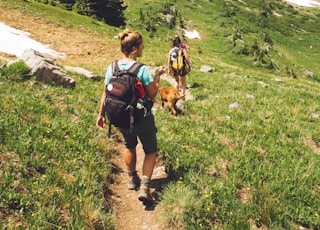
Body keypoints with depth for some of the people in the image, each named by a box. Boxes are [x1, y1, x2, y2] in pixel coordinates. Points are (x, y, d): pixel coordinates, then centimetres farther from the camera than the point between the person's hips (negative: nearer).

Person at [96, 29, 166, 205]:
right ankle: (144, 187, 0)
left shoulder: (111, 68, -7)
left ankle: (132, 179, 42)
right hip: (143, 118, -5)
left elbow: (105, 94, 1)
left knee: (129, 146, 30)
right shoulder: (142, 70, -21)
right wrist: (158, 76, -3)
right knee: (150, 151, 14)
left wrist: (101, 114, 13)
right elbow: (152, 95, -13)